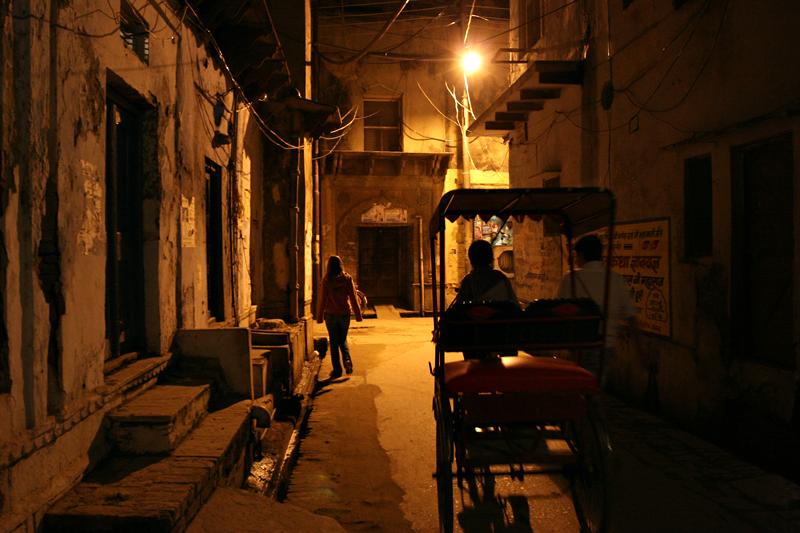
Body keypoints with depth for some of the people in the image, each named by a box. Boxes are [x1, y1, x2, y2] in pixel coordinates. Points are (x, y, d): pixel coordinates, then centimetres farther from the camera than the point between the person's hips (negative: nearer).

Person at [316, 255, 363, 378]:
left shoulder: (326, 280, -8)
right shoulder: (347, 278, -4)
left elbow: (322, 299, -5)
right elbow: (353, 298, -2)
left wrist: (319, 316, 3)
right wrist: (358, 314, 5)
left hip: (331, 314, -2)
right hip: (345, 314, 2)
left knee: (334, 342, 8)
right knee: (343, 340, 17)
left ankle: (337, 370, 7)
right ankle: (347, 360, -8)